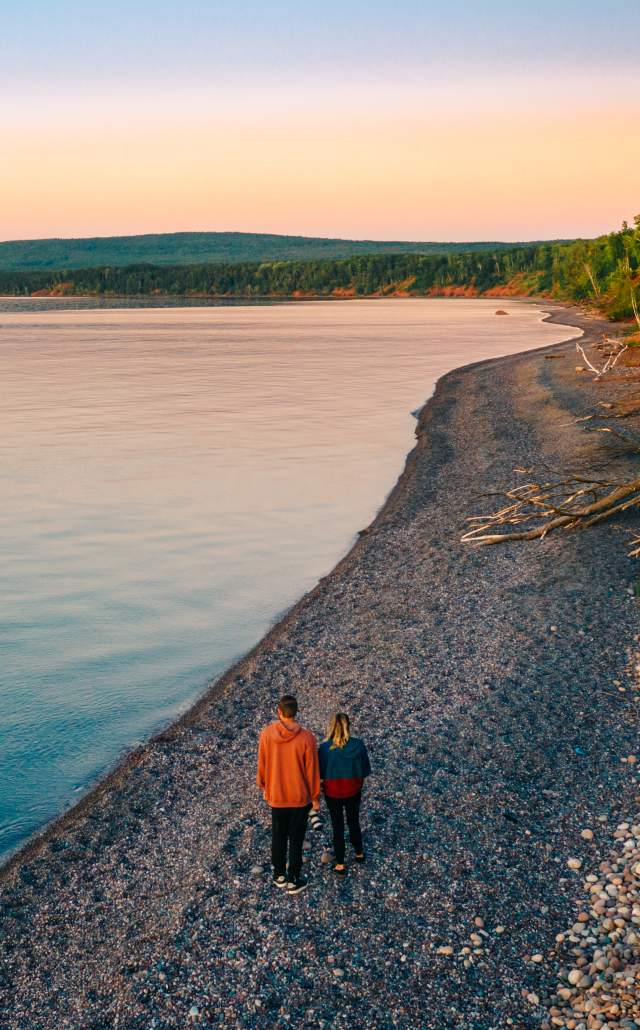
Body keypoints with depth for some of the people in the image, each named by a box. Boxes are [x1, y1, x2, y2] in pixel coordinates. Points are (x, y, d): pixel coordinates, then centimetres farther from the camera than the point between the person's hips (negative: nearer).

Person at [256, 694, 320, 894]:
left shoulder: (267, 733, -16)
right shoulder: (306, 737, -22)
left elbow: (262, 764, -3)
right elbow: (312, 770, -14)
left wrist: (263, 786, 15)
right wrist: (315, 797, 0)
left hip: (276, 795, 2)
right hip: (300, 796, -2)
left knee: (278, 836, 21)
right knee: (296, 839, 13)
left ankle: (279, 875, 35)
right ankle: (293, 881, 23)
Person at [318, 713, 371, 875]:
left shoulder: (325, 747, -21)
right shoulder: (358, 745, -16)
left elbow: (320, 774, -12)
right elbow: (365, 770, -5)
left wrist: (324, 785, 7)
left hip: (332, 793, -2)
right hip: (353, 792, 2)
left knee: (338, 827, 13)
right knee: (354, 822, 24)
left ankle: (340, 865, 22)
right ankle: (359, 853, 43)